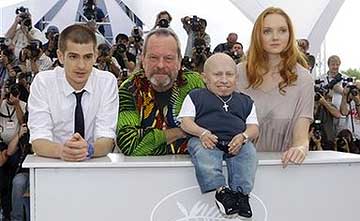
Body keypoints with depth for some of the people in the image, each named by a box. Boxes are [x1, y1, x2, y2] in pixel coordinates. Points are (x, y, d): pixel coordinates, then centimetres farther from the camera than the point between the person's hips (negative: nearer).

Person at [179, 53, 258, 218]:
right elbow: (185, 122, 6)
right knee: (202, 151, -35)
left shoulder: (245, 101, 23)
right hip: (205, 140, -2)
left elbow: (253, 127, 15)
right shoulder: (196, 96, 17)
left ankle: (241, 192, -31)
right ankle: (220, 190, -41)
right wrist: (202, 133, -14)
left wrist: (243, 136, -9)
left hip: (236, 142, 2)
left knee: (249, 151, -29)